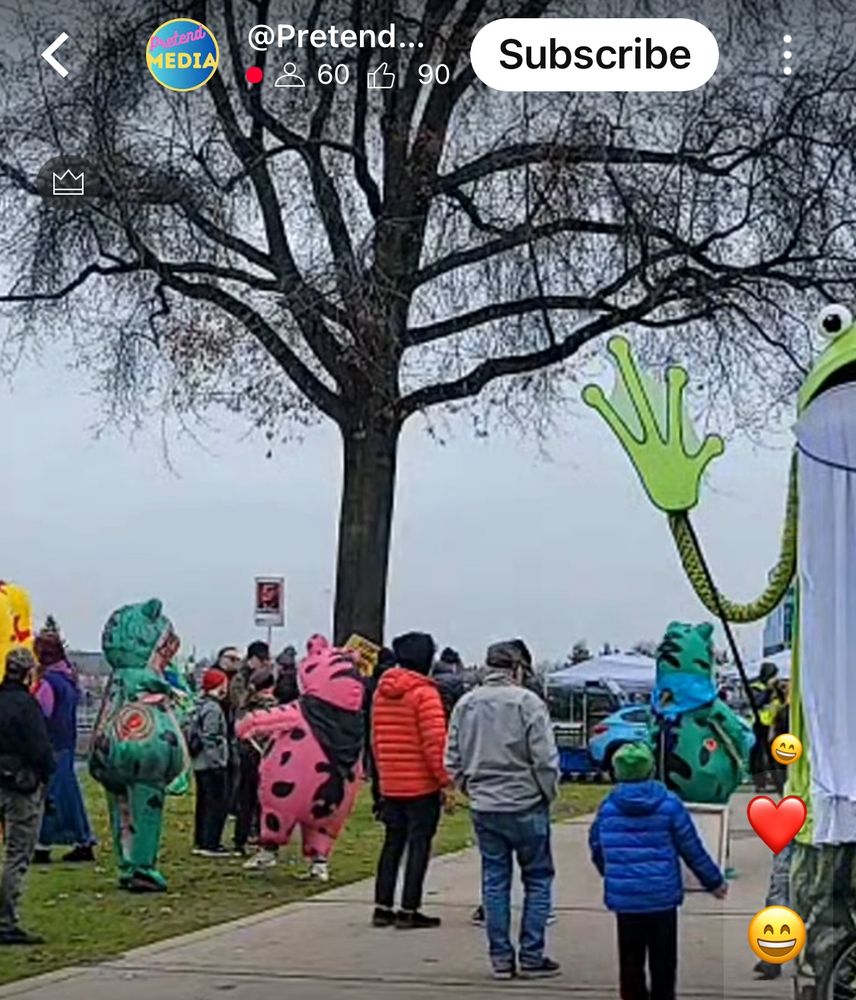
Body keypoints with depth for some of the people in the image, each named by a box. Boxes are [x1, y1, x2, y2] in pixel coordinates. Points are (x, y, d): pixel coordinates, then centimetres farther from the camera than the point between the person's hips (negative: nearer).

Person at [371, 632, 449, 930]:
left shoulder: (381, 692, 8)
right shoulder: (424, 693, -14)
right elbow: (434, 742, -18)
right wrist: (444, 780, -11)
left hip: (391, 784, 7)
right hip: (422, 785, -6)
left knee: (392, 843, 15)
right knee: (419, 845, 1)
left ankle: (383, 907, 17)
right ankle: (409, 910, 2)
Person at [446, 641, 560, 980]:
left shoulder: (465, 704, 5)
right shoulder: (527, 702, -11)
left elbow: (453, 761, 8)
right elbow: (545, 759, -13)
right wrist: (549, 794, 1)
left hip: (483, 808, 5)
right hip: (526, 805, -4)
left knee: (494, 881, 10)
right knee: (538, 879, 6)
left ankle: (501, 958, 12)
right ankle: (531, 957, 5)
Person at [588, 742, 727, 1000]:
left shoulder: (608, 807, 0)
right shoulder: (669, 804, -5)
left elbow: (597, 848, 11)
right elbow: (692, 848, 0)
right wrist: (715, 881, 13)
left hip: (624, 898, 1)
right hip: (662, 897, -1)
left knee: (630, 960, 11)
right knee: (663, 960, 8)